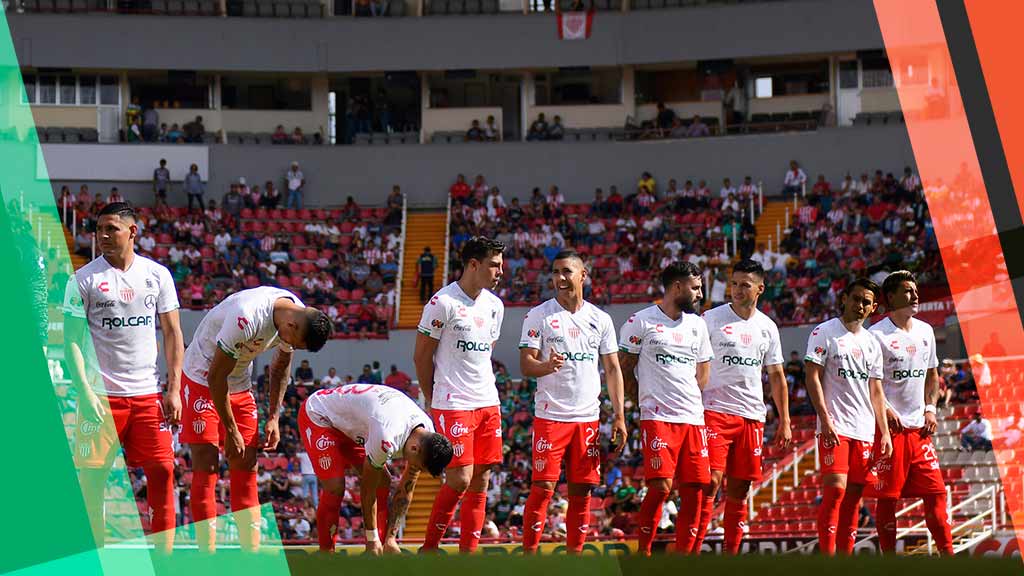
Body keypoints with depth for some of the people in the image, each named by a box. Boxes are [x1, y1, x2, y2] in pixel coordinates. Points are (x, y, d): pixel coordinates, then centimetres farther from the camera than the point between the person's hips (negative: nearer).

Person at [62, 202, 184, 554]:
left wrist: (174, 390, 2)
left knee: (162, 471, -2)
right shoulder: (84, 280, -1)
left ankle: (163, 556, 6)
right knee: (92, 477, -3)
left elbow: (172, 333, 10)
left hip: (148, 394, 3)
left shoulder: (157, 275, 7)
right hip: (100, 394, -2)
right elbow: (72, 341, -3)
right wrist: (85, 393, -13)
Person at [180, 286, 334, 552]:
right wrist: (230, 431, -18)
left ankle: (252, 553, 2)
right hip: (202, 378, -7)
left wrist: (273, 417, 7)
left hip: (240, 384, 7)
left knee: (246, 467, 2)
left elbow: (281, 366, 10)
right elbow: (216, 376, -25)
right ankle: (207, 555, -11)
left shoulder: (299, 315, -10)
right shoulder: (246, 318, -35)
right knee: (206, 467, -11)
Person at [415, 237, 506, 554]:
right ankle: (429, 548, 4)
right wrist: (432, 399, 3)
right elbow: (422, 355, -4)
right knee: (459, 480, -10)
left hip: (488, 404, 7)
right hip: (453, 405, -7)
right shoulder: (443, 302, -10)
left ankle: (468, 553, 10)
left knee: (480, 481, 5)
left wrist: (485, 390, 17)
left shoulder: (494, 305, 12)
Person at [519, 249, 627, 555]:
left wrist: (619, 417, 4)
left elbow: (612, 369, 12)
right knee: (542, 487, -8)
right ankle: (529, 556, -4)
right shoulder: (539, 315, 1)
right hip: (550, 415, -3)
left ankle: (574, 555, 11)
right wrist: (547, 366, -27)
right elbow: (526, 365, -4)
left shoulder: (601, 319, 10)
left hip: (588, 417, 3)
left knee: (582, 490, 4)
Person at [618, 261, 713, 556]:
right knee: (661, 486, -16)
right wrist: (648, 401, 1)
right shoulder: (641, 322, -1)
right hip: (658, 418, -6)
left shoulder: (697, 324, 16)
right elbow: (625, 371, 3)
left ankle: (683, 559, 7)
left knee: (693, 491, 1)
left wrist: (688, 401, 12)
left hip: (693, 419, 6)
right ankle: (643, 553, -3)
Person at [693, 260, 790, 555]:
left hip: (752, 416, 4)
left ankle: (730, 555, 11)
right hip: (716, 411, -4)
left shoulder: (767, 327, 12)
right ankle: (693, 551, -14)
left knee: (739, 491, 6)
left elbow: (776, 377, 18)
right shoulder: (711, 319, 0)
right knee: (710, 482, -14)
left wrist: (784, 421, 13)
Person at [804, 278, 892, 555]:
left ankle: (845, 556, 7)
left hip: (865, 431, 6)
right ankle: (827, 557, -16)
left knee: (854, 494, 4)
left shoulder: (871, 342, 17)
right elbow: (813, 378, -7)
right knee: (835, 490, -15)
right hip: (834, 427, -6)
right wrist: (825, 419, -16)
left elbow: (876, 391, 18)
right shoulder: (824, 333, -1)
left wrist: (885, 432, 10)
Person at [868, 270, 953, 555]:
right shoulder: (877, 335, -7)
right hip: (888, 426, -6)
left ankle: (948, 554, 5)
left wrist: (931, 408, 9)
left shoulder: (925, 331, 13)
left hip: (919, 427, 6)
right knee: (887, 497, -2)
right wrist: (885, 409, -19)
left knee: (936, 492, 2)